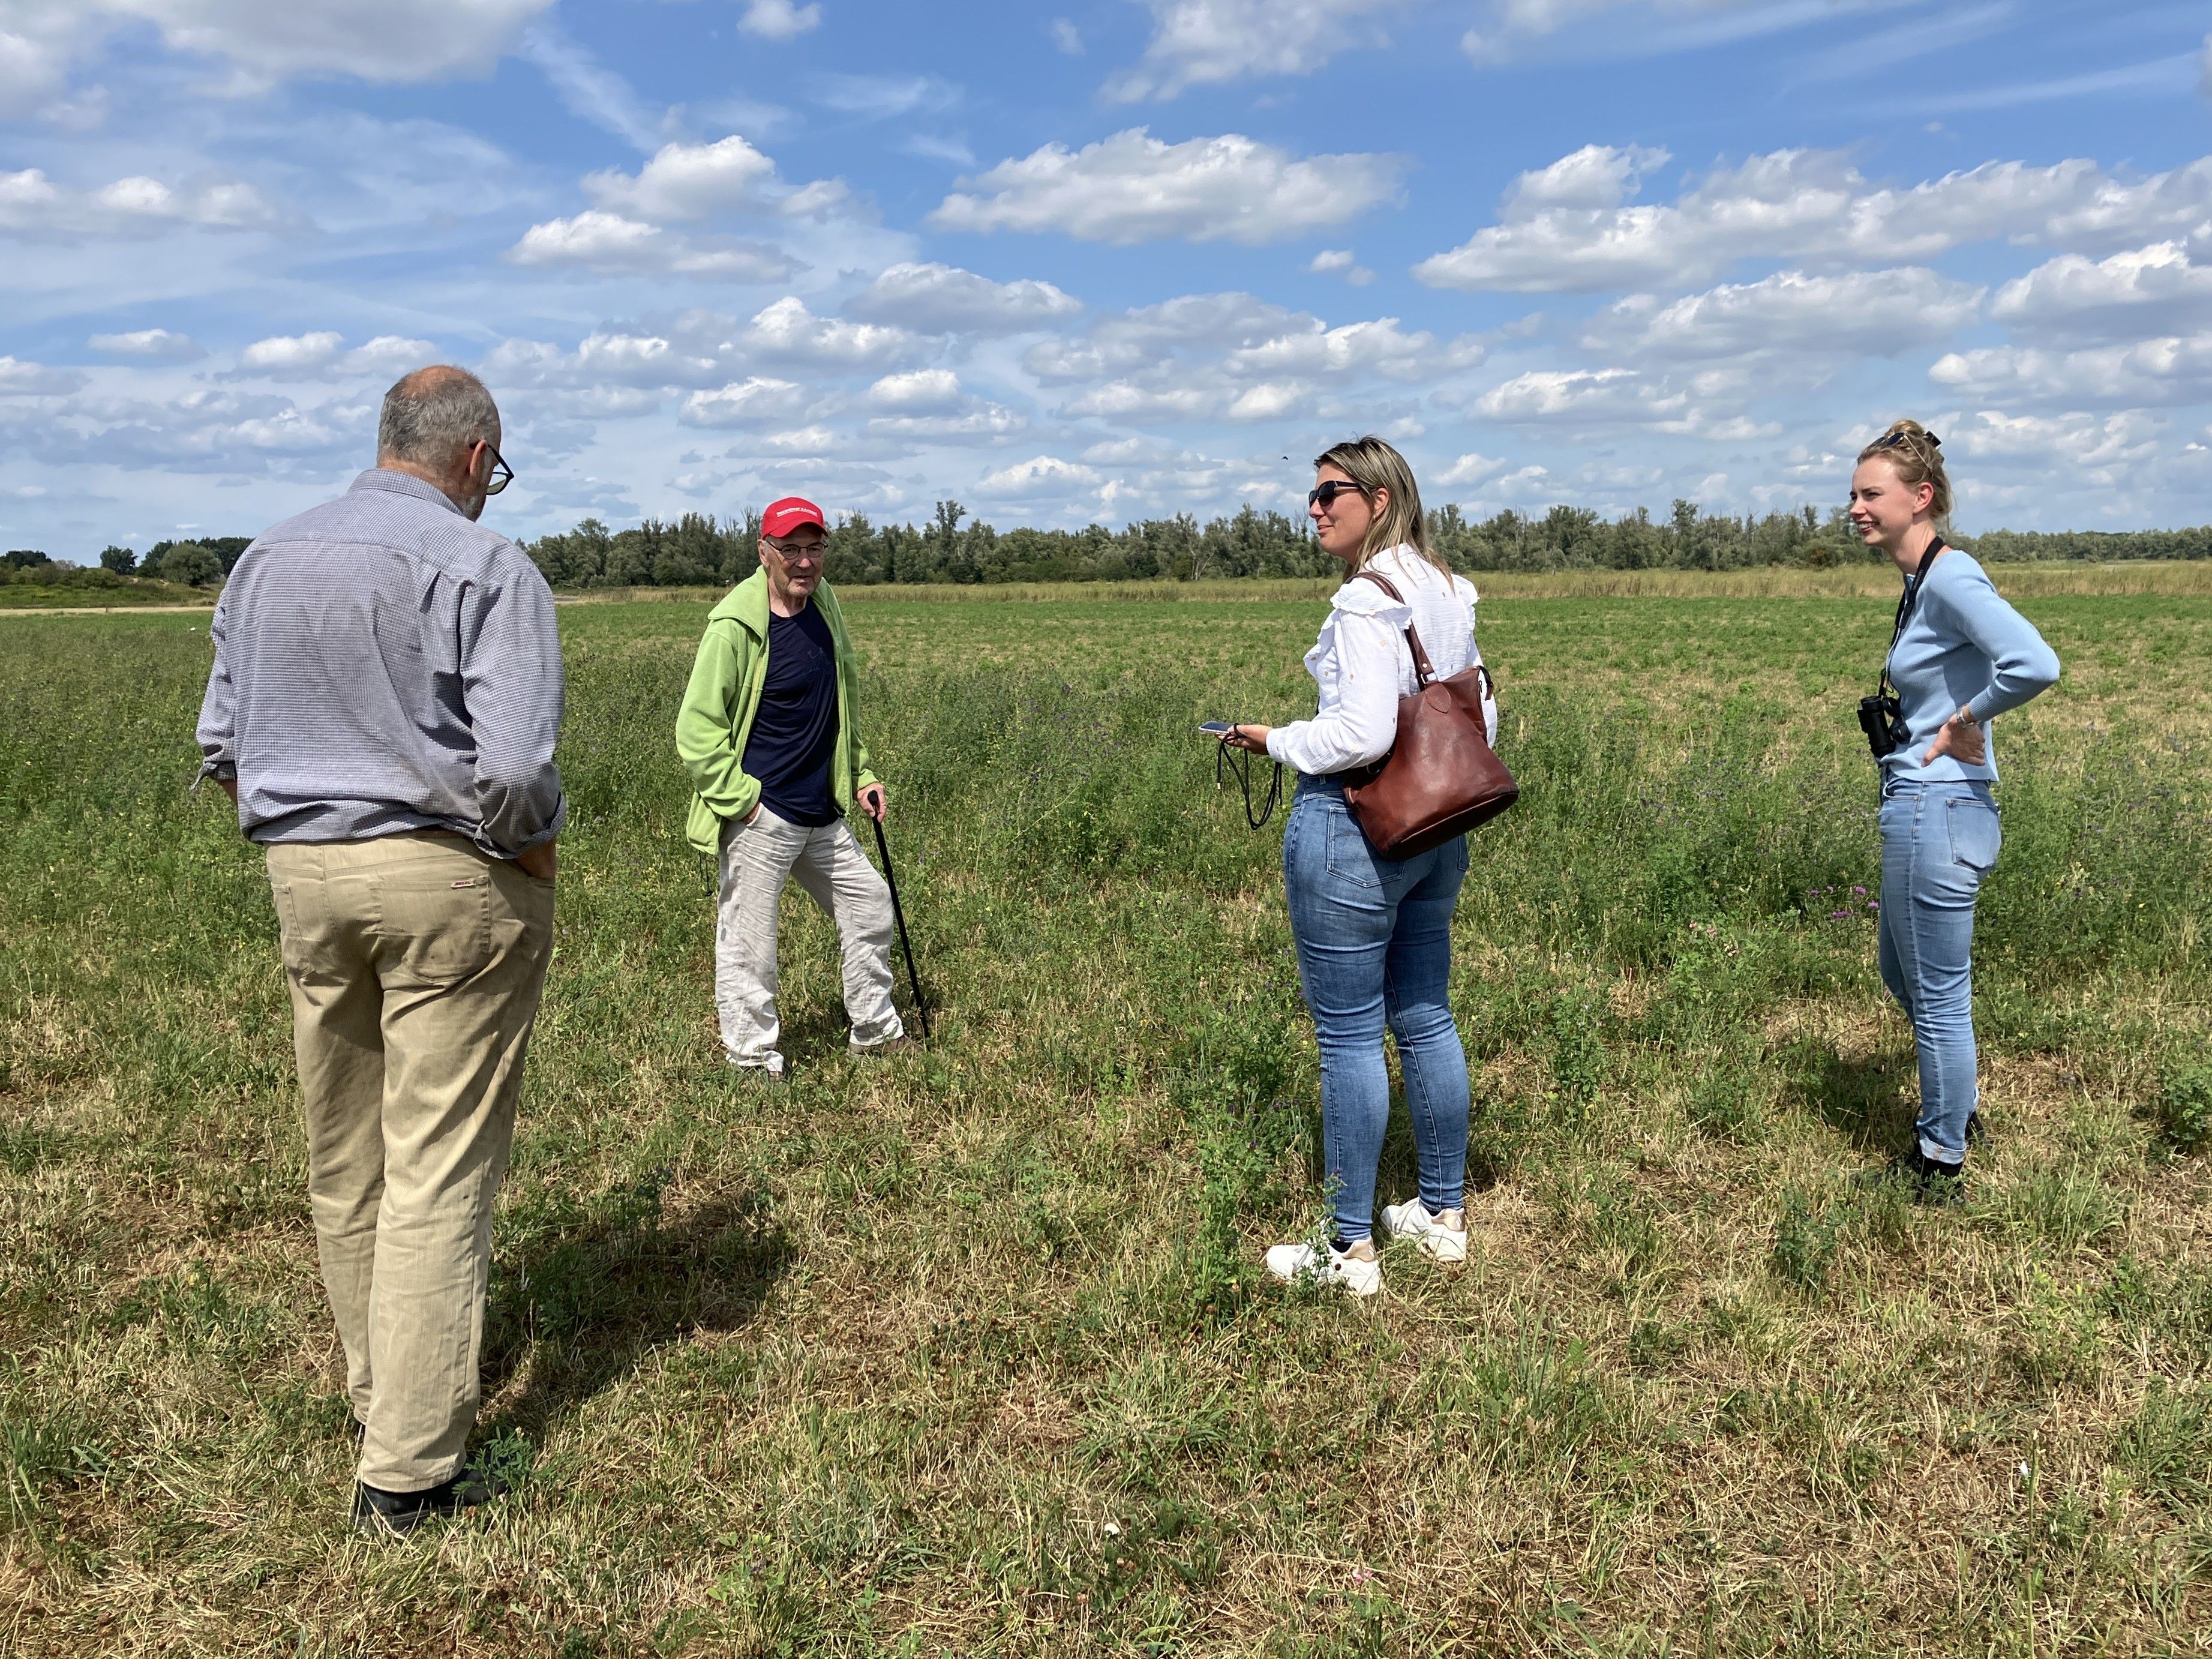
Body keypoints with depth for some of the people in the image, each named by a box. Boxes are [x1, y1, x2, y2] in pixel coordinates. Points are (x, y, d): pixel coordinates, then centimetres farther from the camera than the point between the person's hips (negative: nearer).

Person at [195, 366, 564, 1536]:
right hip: (451, 880, -6)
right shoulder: (487, 570, -10)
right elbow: (513, 766, -20)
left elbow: (222, 748, 12)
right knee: (439, 1172, -1)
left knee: (344, 1164, 17)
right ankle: (407, 1469, 3)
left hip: (302, 875, 6)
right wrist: (533, 850, -3)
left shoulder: (266, 563, 11)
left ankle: (381, 1398, 33)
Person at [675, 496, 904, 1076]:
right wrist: (742, 801, -16)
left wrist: (860, 775, 18)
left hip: (823, 813, 8)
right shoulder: (736, 625, -15)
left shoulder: (824, 604, 7)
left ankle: (875, 1032, 36)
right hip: (759, 817, -8)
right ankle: (753, 1061, 17)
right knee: (749, 943, 0)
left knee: (870, 904, 18)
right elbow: (697, 729, -15)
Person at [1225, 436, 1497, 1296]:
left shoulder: (1367, 600, -17)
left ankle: (1351, 1248, 11)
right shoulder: (1451, 594, 11)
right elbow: (1482, 717, 16)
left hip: (1353, 829, -9)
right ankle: (1444, 1212, 29)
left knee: (1349, 1037, 0)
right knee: (1426, 1019, 17)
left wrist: (1277, 741, -10)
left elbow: (1364, 732, -25)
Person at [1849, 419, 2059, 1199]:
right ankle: (1959, 1112, 42)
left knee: (1938, 995, 4)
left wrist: (1962, 725, -18)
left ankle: (1941, 1164, 20)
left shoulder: (1950, 577, -17)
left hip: (1937, 811, -10)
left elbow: (2035, 665, -32)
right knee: (1901, 973, 24)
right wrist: (1915, 724, 8)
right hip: (1918, 807, 10)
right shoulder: (1920, 582, 11)